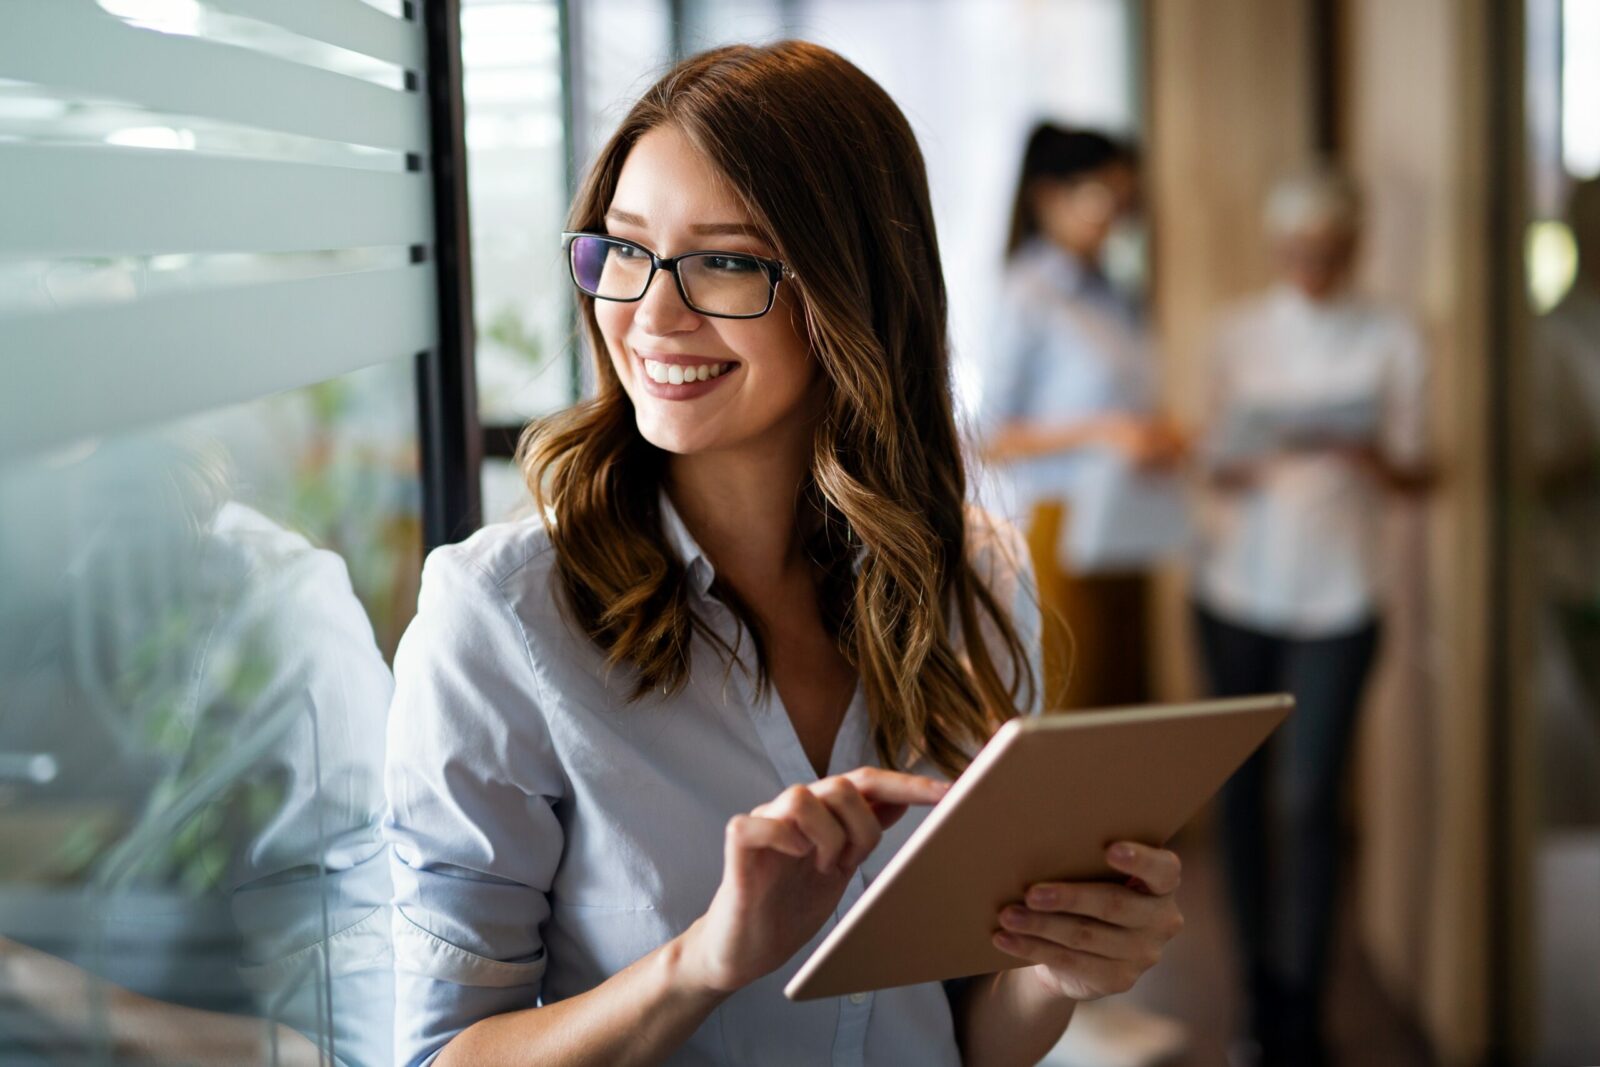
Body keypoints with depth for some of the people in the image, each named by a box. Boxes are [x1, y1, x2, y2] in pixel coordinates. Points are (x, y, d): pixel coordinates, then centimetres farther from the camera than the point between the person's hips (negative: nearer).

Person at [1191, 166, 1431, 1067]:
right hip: (1237, 588, 2)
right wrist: (1237, 473, -16)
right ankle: (1261, 987, 18)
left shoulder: (1392, 340, 3)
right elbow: (1216, 461, 8)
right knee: (1242, 789, 5)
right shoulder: (1241, 334, 7)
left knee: (1309, 799, -8)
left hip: (1336, 599, -2)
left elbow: (1415, 478, 1)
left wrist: (1370, 456, -21)